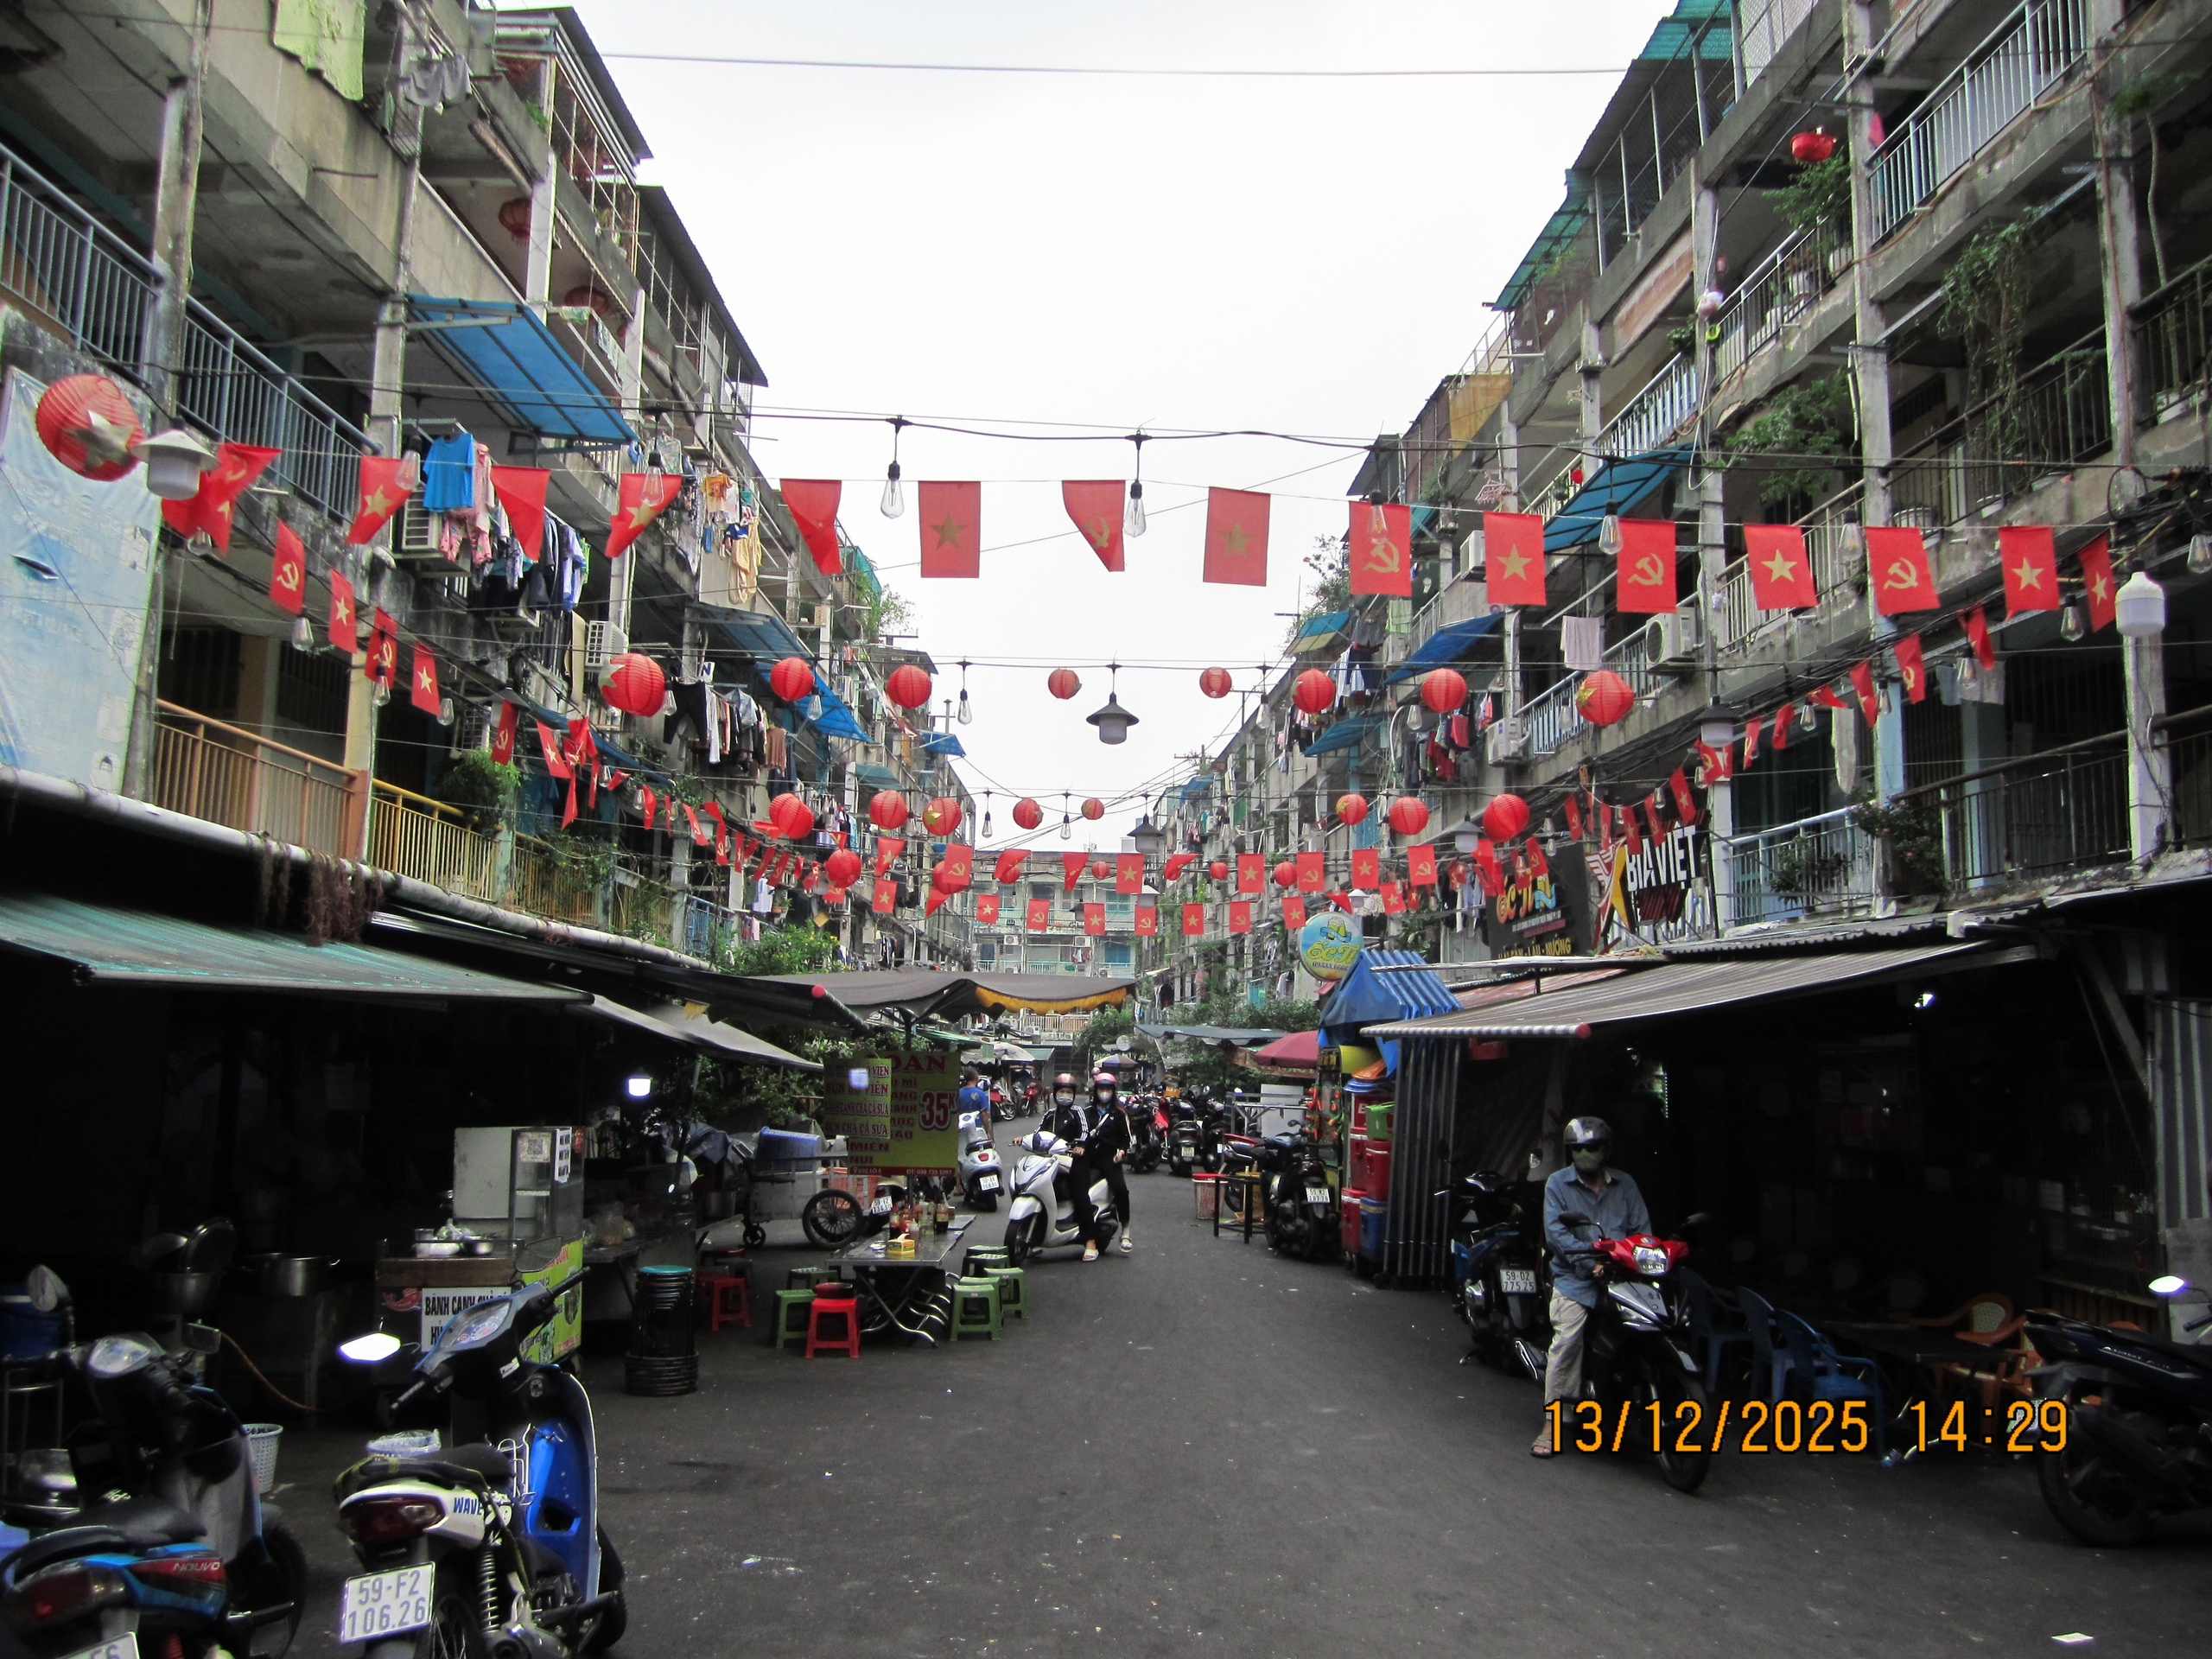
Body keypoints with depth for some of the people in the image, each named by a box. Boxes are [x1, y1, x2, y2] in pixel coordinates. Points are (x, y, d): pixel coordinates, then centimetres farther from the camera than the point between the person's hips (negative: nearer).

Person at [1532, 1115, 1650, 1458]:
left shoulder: (1625, 1185, 17)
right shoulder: (1558, 1183, 9)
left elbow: (1642, 1228, 10)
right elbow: (1555, 1231, -2)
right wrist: (1591, 1263, -14)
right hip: (1575, 1278, -2)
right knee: (1566, 1342, -18)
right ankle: (1552, 1421, -15)